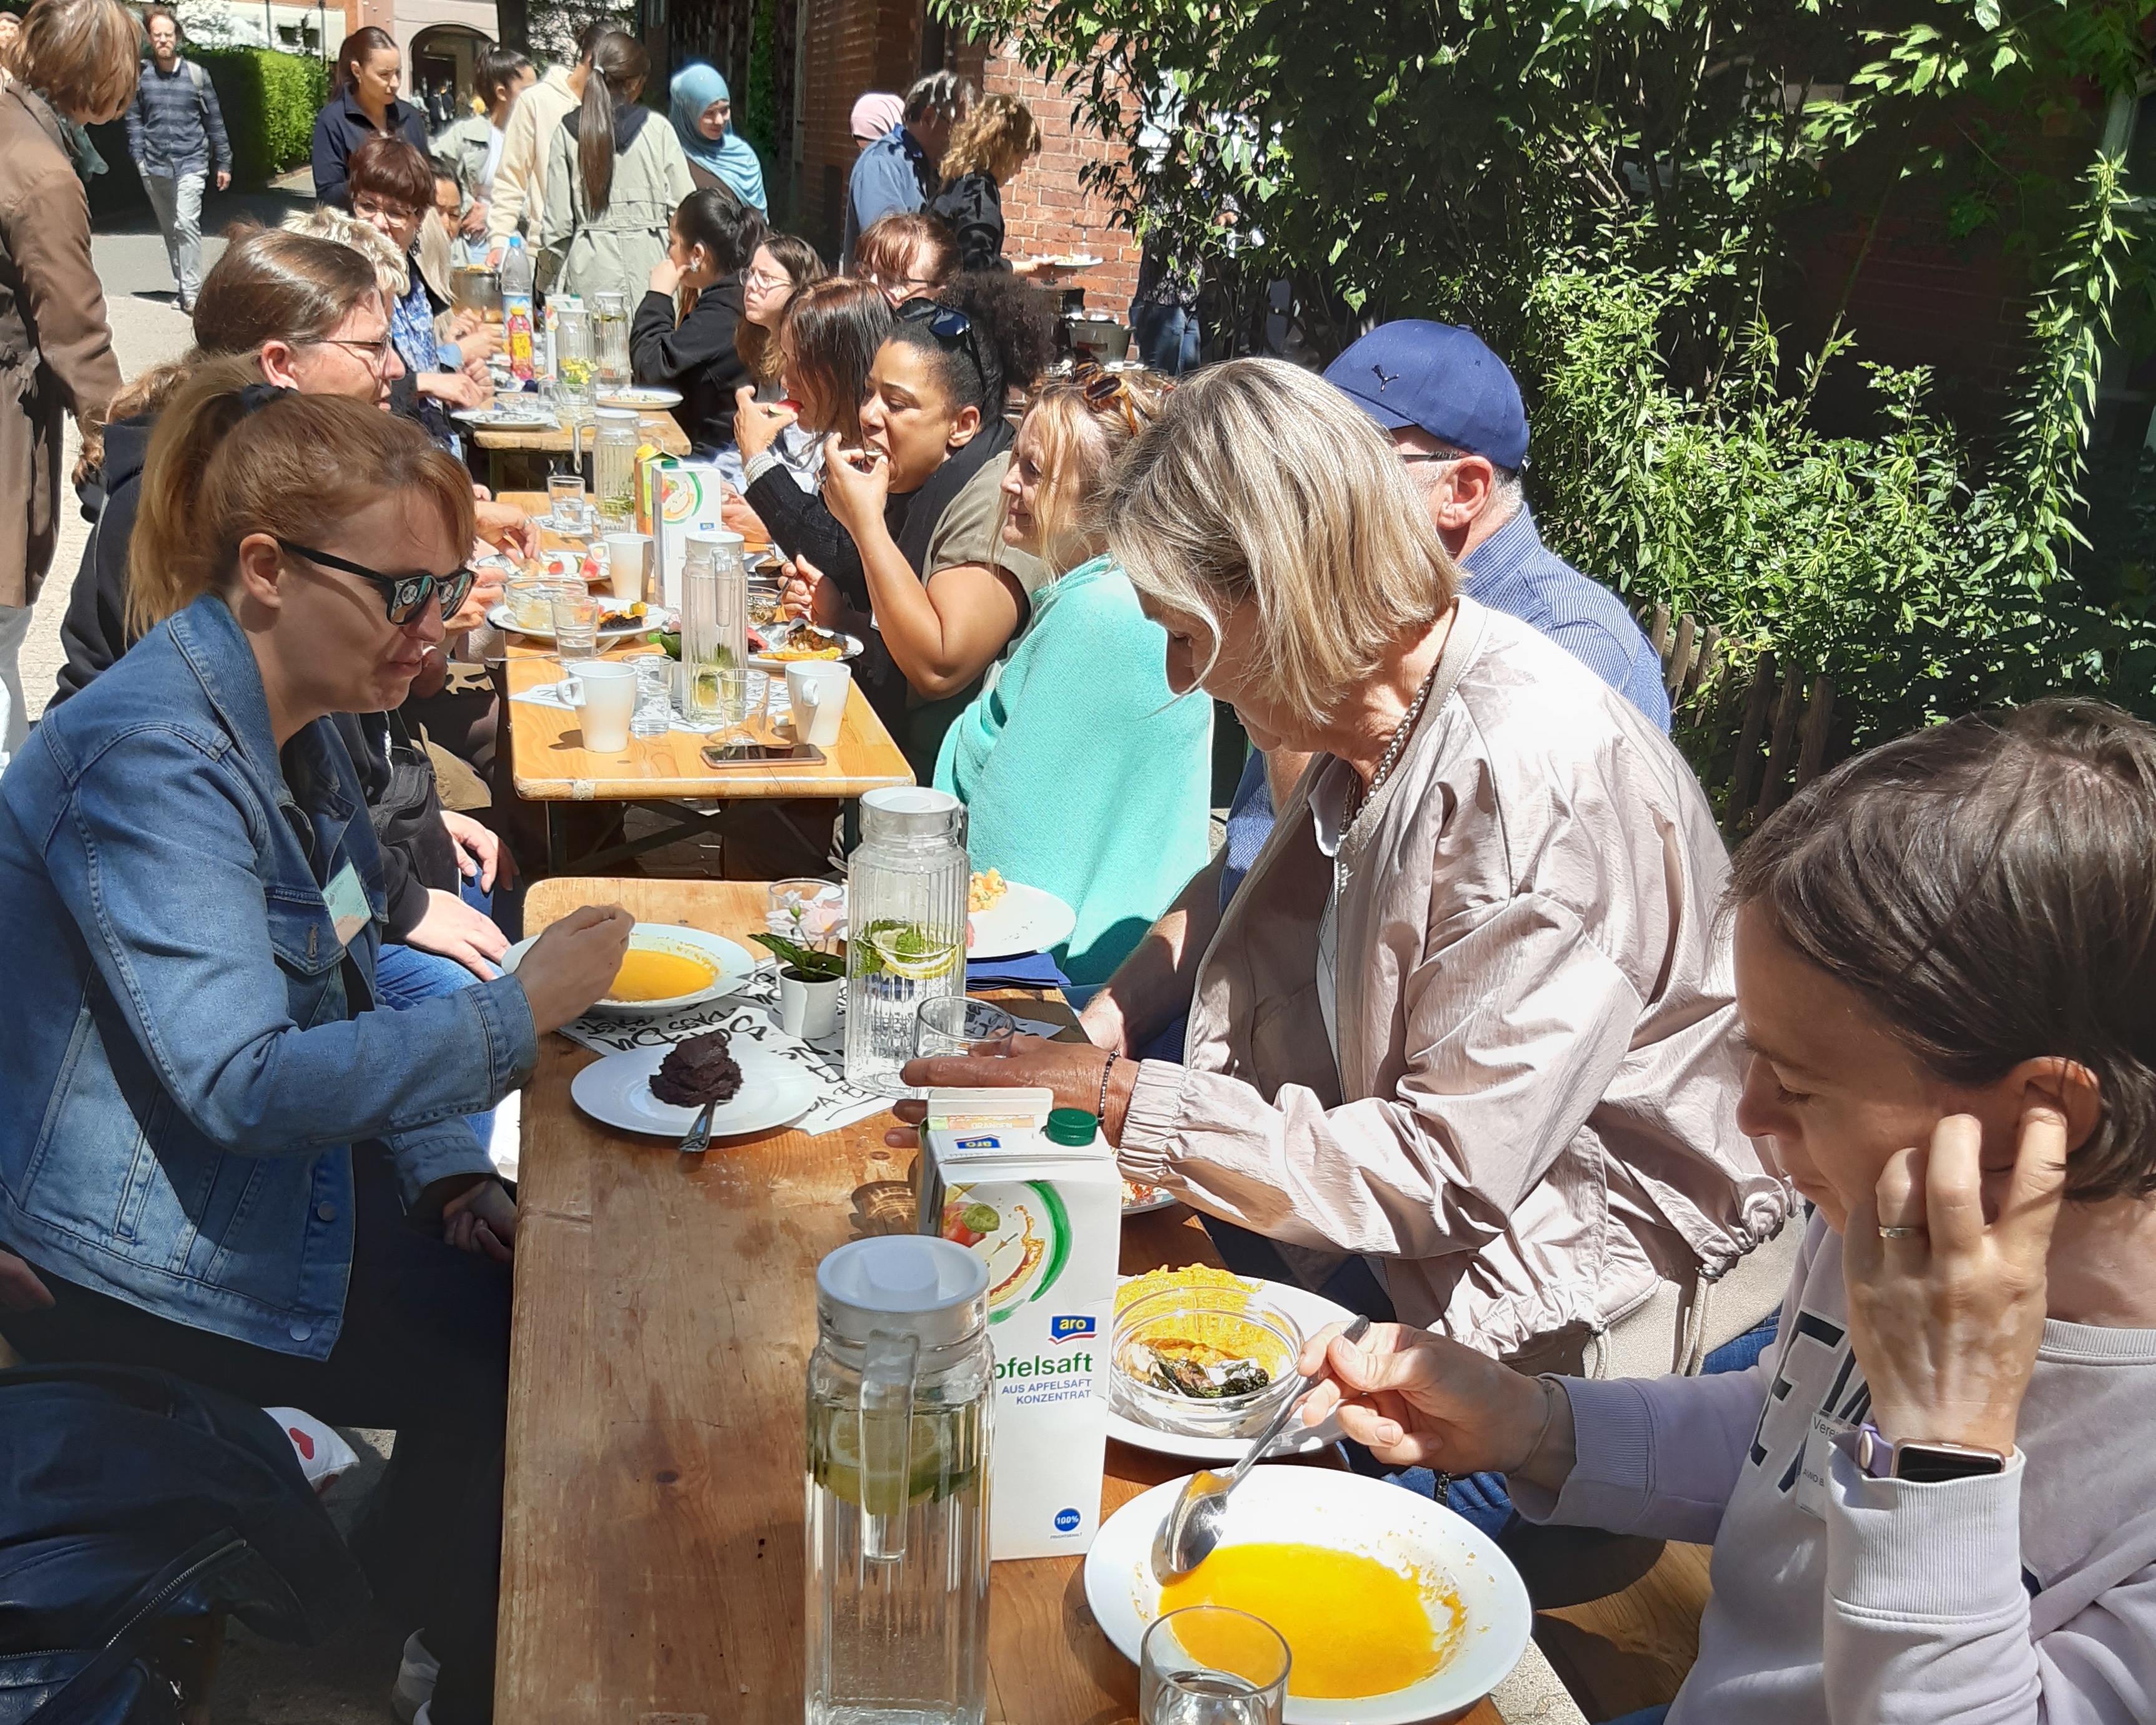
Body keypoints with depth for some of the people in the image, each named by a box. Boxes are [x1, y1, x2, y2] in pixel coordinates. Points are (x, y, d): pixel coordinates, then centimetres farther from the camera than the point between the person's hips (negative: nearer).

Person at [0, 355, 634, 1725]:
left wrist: (450, 1177, -2)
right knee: (505, 1387, -8)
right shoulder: (153, 760, -27)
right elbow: (245, 1084, -33)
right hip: (136, 1265, -9)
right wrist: (522, 1012, -28)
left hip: (290, 1181, 9)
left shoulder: (295, 721, 3)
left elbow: (343, 982, 10)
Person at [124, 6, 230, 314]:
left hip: (191, 163, -3)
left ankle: (192, 293, -16)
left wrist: (224, 164, 6)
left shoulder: (196, 74, 0)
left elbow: (214, 121, 5)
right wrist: (139, 157, -3)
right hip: (155, 166, 3)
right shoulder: (140, 76, 3)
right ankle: (182, 288, 22)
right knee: (169, 230, 11)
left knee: (186, 224, -18)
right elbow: (133, 119, 7)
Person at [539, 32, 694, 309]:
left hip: (591, 267, 2)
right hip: (649, 262, -1)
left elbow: (557, 220, 3)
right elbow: (684, 206, 0)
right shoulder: (658, 130, -1)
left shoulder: (568, 132, 3)